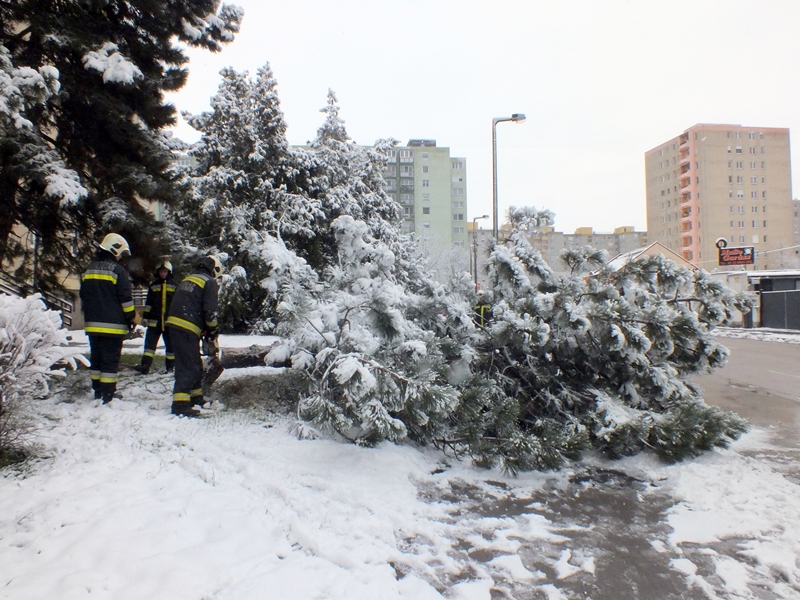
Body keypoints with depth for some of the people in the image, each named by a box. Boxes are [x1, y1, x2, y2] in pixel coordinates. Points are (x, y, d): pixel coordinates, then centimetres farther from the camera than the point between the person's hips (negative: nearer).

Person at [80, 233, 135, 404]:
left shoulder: (88, 270, 14)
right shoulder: (118, 271, -10)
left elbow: (83, 298, 21)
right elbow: (126, 299, -12)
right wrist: (131, 319, -3)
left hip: (93, 324, 7)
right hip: (113, 325, -7)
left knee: (96, 358, 13)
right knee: (110, 359, -5)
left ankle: (98, 391, 19)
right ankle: (108, 394, -5)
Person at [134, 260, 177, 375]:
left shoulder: (174, 285, 4)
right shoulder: (153, 284, 11)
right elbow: (148, 302, 12)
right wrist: (145, 317, 7)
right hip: (154, 320, 2)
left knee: (170, 344, 6)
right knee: (150, 342, -5)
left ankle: (170, 367, 13)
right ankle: (145, 365, -8)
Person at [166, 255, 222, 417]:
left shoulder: (188, 279, 24)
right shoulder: (210, 283, -2)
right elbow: (210, 311, -10)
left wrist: (205, 331, 24)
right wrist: (212, 333, 3)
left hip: (174, 323, 9)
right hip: (188, 328, -9)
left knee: (195, 363, 18)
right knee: (189, 366, -9)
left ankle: (196, 397, 28)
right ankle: (180, 404, -14)